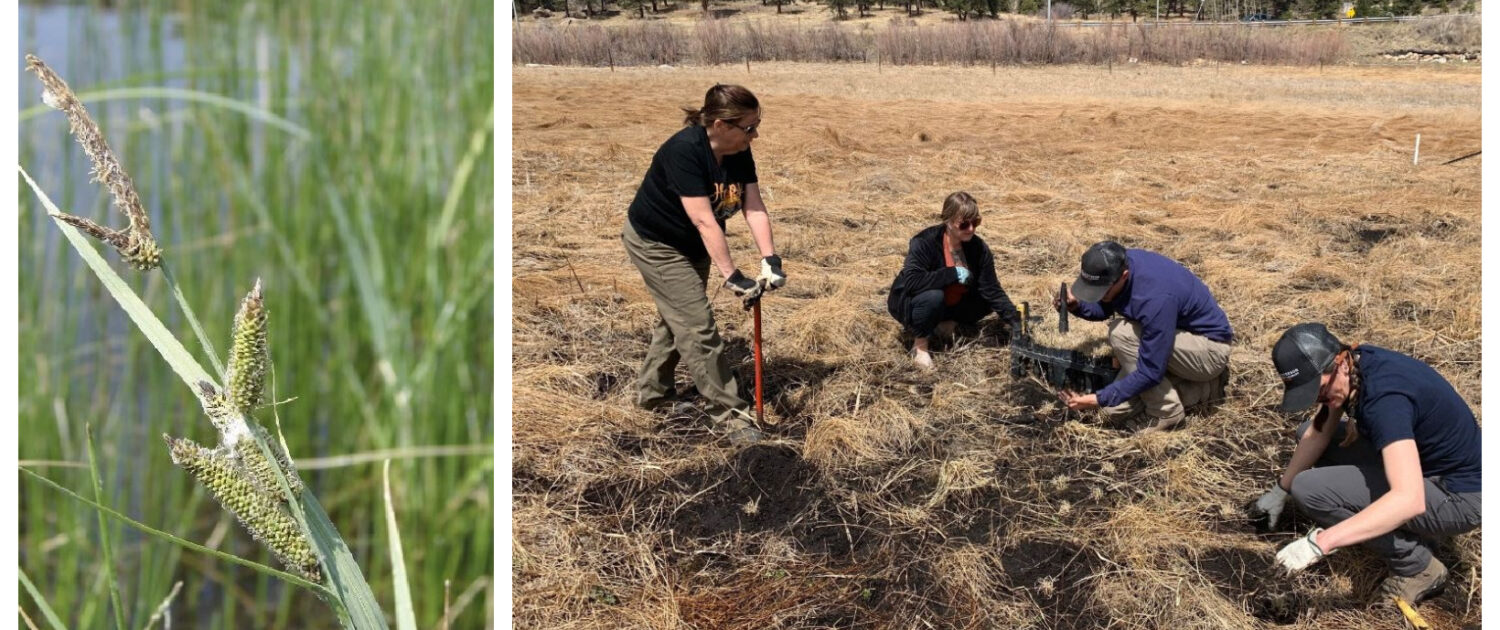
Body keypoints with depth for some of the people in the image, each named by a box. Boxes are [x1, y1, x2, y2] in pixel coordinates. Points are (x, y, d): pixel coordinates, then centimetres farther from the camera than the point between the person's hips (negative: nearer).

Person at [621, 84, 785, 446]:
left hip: (691, 246, 8)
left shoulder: (740, 153, -12)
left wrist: (770, 260, -27)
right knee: (698, 327, -8)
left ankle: (653, 392, 39)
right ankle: (729, 414, 0)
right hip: (656, 244, -8)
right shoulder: (684, 151, -35)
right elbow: (704, 221, -37)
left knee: (678, 318, 20)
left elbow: (754, 209, -15)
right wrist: (733, 277, -38)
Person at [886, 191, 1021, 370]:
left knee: (986, 301, -10)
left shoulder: (979, 248, -11)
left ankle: (947, 323, 7)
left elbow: (992, 289, -12)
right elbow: (911, 282, -38)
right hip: (911, 303, -6)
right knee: (933, 297, -37)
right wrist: (952, 274, -36)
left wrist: (1015, 321, -22)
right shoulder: (925, 242, -27)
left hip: (949, 306, 6)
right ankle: (920, 344, -13)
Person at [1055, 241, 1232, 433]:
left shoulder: (1155, 298, -36)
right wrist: (1077, 305, -14)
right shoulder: (1118, 264, -13)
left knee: (1122, 332, -29)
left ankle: (1166, 413, -13)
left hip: (1209, 351, -8)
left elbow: (1150, 373, -31)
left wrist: (1098, 400, -26)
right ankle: (1206, 387, 10)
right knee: (1115, 409, -1)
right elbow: (1103, 309, 8)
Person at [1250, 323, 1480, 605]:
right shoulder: (1352, 365, -6)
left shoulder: (1385, 398, -33)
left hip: (1458, 496, -9)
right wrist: (1280, 490, 15)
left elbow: (1409, 500, -42)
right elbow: (1318, 432, 11)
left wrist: (1321, 541, -45)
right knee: (1308, 432, 13)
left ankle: (1417, 566, -6)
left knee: (1310, 489, -22)